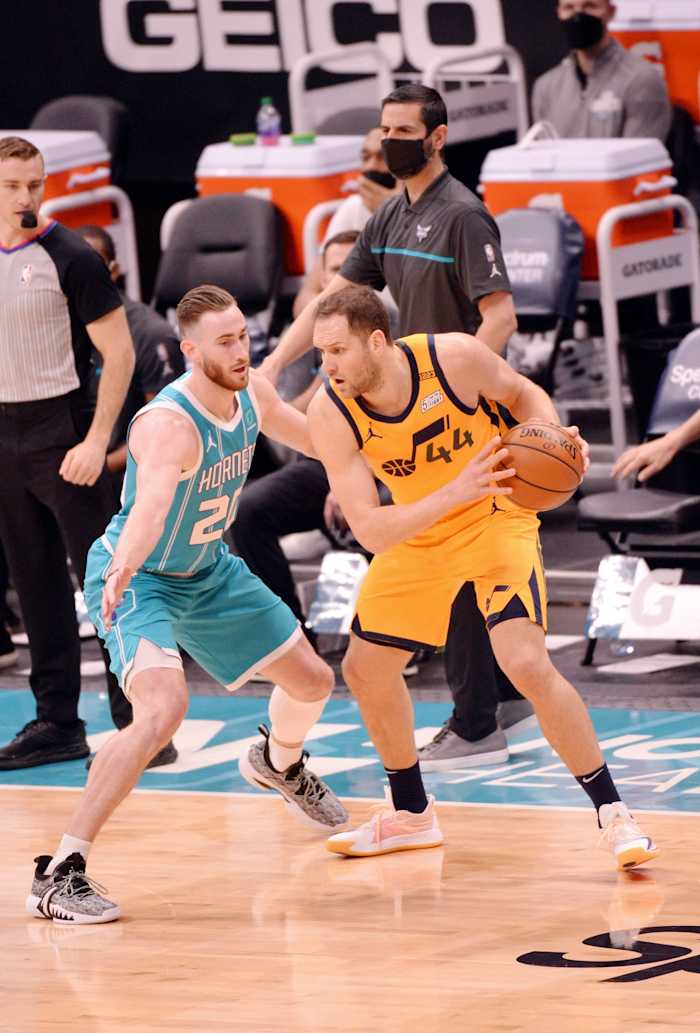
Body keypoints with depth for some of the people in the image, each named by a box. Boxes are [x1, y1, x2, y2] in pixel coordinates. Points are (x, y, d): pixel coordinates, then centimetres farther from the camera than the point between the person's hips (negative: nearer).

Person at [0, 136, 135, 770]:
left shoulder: (69, 258, -9)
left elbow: (119, 351, -11)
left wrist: (97, 441, -18)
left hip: (63, 438, -6)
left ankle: (138, 724, -3)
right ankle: (57, 724, 16)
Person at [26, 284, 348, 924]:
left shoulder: (253, 393, -11)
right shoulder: (170, 425, -36)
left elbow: (311, 435, 12)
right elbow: (151, 504, -56)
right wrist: (121, 572, -72)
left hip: (210, 570, 8)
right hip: (138, 577, -8)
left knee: (312, 682, 17)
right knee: (164, 709, -32)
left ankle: (280, 764, 55)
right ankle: (59, 873, -27)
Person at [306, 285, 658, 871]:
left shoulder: (455, 359, -27)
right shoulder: (331, 415, -22)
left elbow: (522, 393, -3)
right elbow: (370, 532, -27)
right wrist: (456, 492, -41)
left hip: (496, 516, -4)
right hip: (418, 533, 4)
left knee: (527, 664, -22)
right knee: (366, 669, 10)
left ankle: (612, 812, -11)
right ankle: (411, 815, 32)